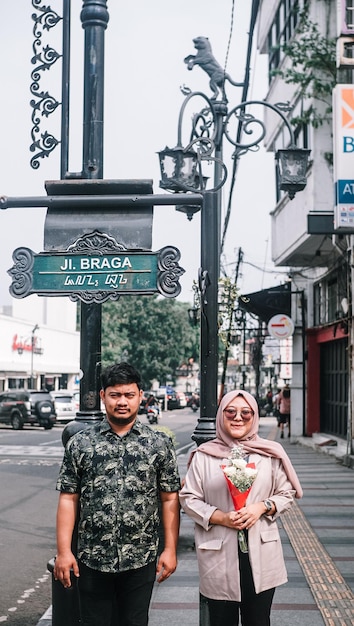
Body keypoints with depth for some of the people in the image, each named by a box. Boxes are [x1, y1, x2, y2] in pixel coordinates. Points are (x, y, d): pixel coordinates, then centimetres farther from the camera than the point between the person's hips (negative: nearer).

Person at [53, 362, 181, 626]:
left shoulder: (159, 444, 1)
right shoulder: (80, 443, 1)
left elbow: (170, 500, 2)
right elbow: (68, 499, 1)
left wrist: (170, 549, -2)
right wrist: (64, 551, -4)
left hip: (141, 561, 0)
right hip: (92, 560, 0)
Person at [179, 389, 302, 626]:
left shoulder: (270, 453, 3)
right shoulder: (204, 455, 0)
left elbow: (286, 493, 8)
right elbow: (189, 498, 1)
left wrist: (262, 507, -10)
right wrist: (221, 517, -12)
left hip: (261, 555, 1)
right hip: (219, 555, -1)